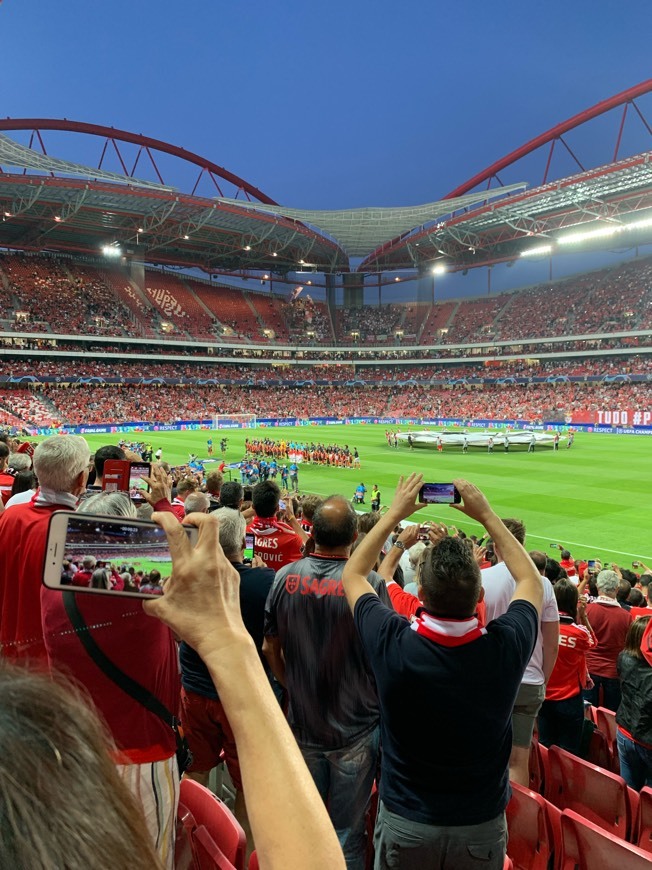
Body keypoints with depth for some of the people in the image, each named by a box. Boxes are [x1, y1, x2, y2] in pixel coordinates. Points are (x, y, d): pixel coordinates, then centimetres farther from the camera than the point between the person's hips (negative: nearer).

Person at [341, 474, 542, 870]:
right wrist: (486, 514, -4)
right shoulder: (505, 648, -25)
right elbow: (532, 581, -3)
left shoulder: (393, 645, -28)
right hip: (483, 827, 1)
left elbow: (353, 574, -7)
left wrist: (394, 513, -6)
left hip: (404, 824, 0)